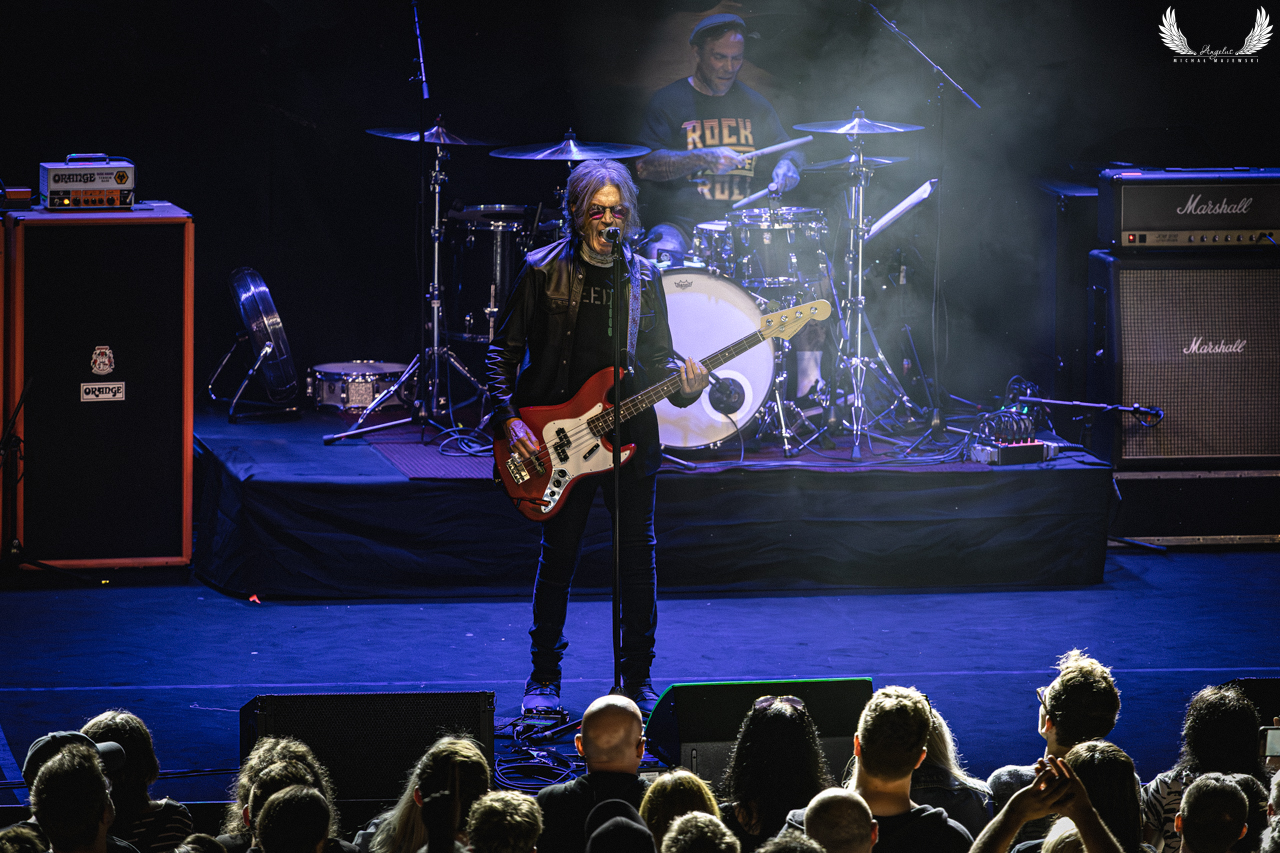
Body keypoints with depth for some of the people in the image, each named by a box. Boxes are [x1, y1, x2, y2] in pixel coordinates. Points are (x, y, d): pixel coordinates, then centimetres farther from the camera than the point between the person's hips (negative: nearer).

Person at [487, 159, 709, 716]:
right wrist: (509, 419, -10)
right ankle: (544, 678, 13)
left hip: (631, 436, 3)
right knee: (558, 553, 0)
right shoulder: (544, 271, -1)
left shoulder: (644, 279, 8)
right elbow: (504, 350, 1)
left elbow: (657, 358, 14)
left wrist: (683, 382, -9)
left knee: (638, 551, 1)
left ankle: (638, 679, 13)